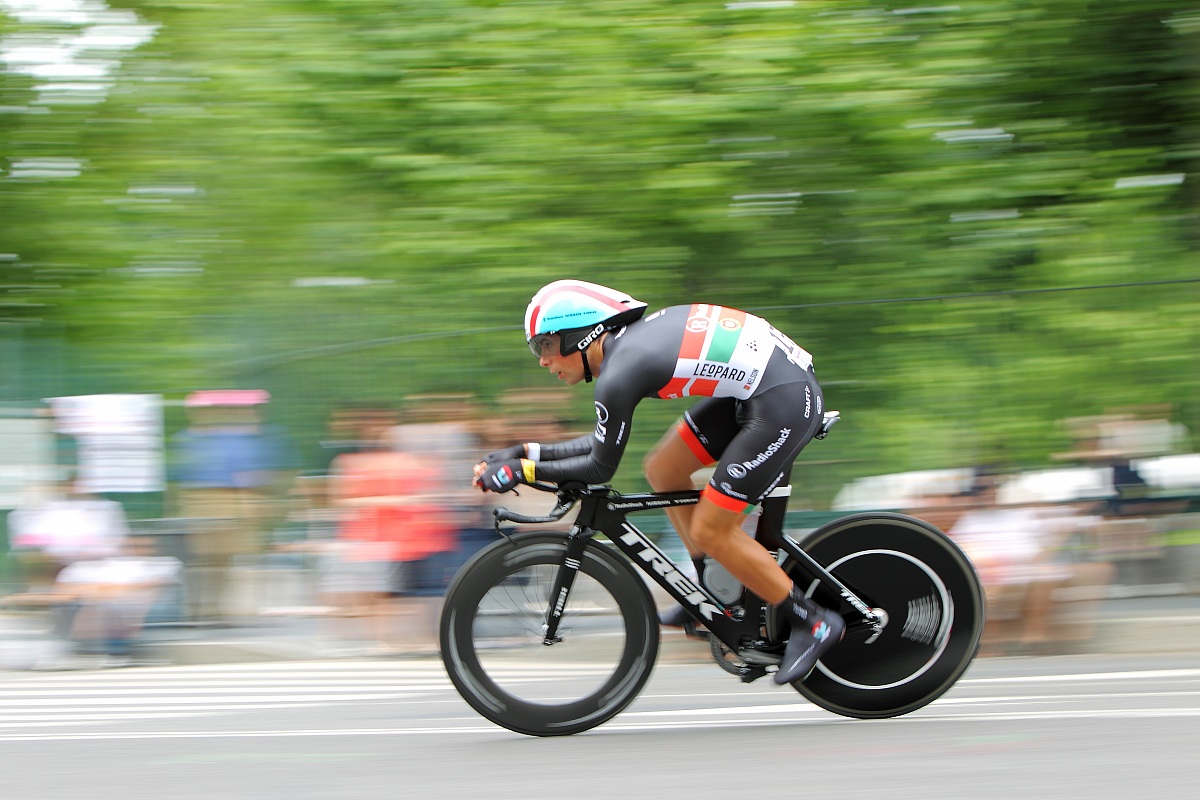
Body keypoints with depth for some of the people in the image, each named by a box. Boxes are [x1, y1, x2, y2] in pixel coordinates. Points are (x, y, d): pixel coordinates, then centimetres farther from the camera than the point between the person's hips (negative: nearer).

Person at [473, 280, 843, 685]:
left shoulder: (618, 374, -16)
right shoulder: (626, 342, 12)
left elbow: (600, 468, -7)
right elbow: (604, 442, 20)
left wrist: (521, 470, -1)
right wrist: (527, 450, 17)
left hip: (786, 403, -10)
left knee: (709, 531, -3)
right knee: (662, 469, 14)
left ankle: (814, 623, 7)